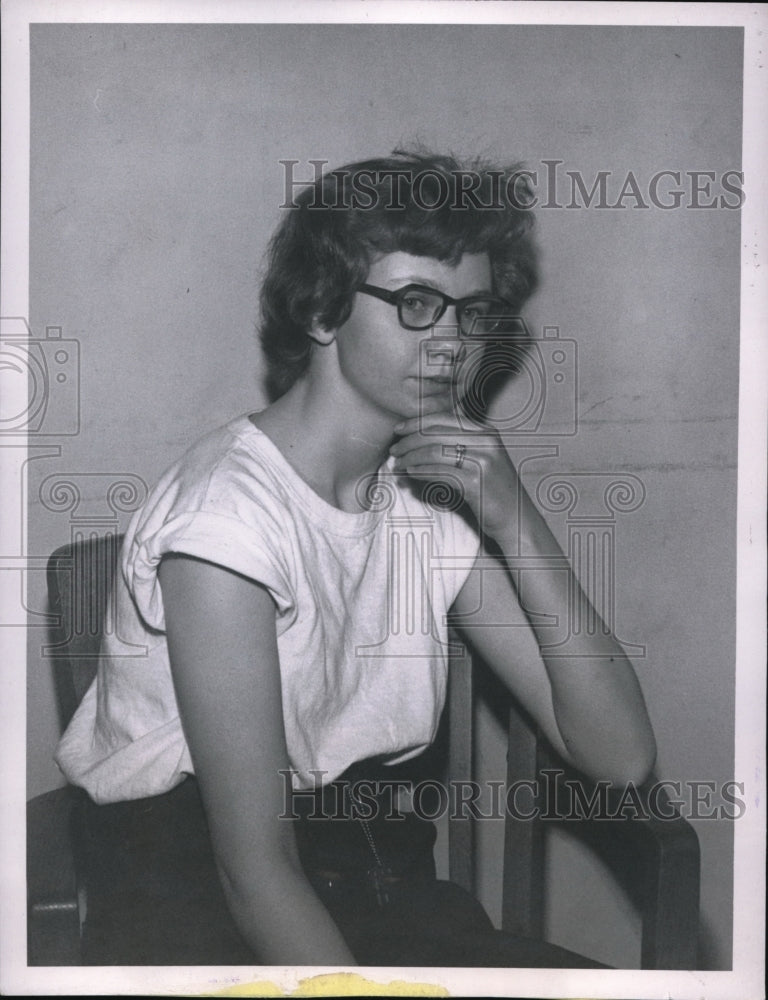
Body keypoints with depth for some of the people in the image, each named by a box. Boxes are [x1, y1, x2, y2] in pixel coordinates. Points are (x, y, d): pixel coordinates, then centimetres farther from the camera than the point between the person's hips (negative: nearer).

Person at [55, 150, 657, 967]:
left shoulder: (438, 496, 3)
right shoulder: (229, 511, -19)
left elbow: (620, 757, -7)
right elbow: (254, 871, -21)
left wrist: (517, 521, -17)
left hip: (374, 875, 5)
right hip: (192, 901, -4)